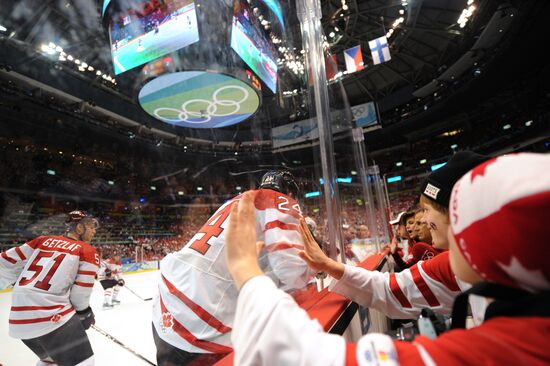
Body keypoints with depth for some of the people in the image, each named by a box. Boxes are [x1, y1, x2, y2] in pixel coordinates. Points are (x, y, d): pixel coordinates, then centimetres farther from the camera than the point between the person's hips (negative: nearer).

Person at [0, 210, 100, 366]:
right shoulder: (88, 251, -5)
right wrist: (86, 313, 13)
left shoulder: (44, 239, 11)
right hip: (50, 317, -8)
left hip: (19, 318, 8)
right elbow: (81, 293, -4)